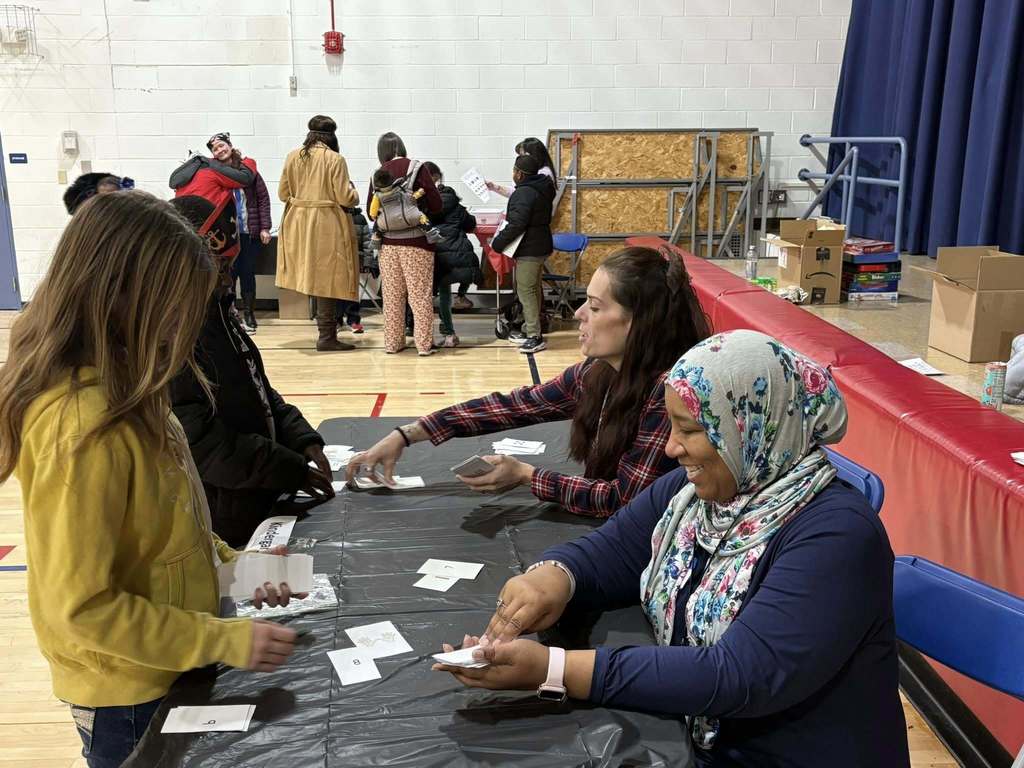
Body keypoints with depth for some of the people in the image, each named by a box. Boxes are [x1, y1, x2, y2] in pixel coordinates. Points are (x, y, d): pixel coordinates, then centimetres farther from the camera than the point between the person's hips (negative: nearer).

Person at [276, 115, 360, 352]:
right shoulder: (335, 159, -11)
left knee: (314, 276, 15)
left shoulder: (292, 157, 3)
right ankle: (326, 337, 1)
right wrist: (354, 194, 11)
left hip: (299, 224, 5)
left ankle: (328, 331, 22)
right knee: (327, 278, -1)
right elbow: (345, 198, -12)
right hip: (327, 225, -5)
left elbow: (283, 194, 7)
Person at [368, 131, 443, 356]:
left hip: (388, 241, 3)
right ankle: (424, 344, 3)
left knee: (392, 294, 10)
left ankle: (392, 342, 17)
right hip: (416, 240, -3)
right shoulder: (417, 167, -4)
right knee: (420, 293, 2)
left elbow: (371, 212, 7)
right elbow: (436, 204, -7)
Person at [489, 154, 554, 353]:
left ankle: (535, 337, -8)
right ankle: (529, 330, 27)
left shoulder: (524, 193, -19)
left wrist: (497, 242, -18)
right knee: (533, 289, 17)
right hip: (542, 246, 10)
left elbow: (517, 224, -26)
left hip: (529, 250, -10)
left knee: (526, 291, -7)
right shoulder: (542, 189, 12)